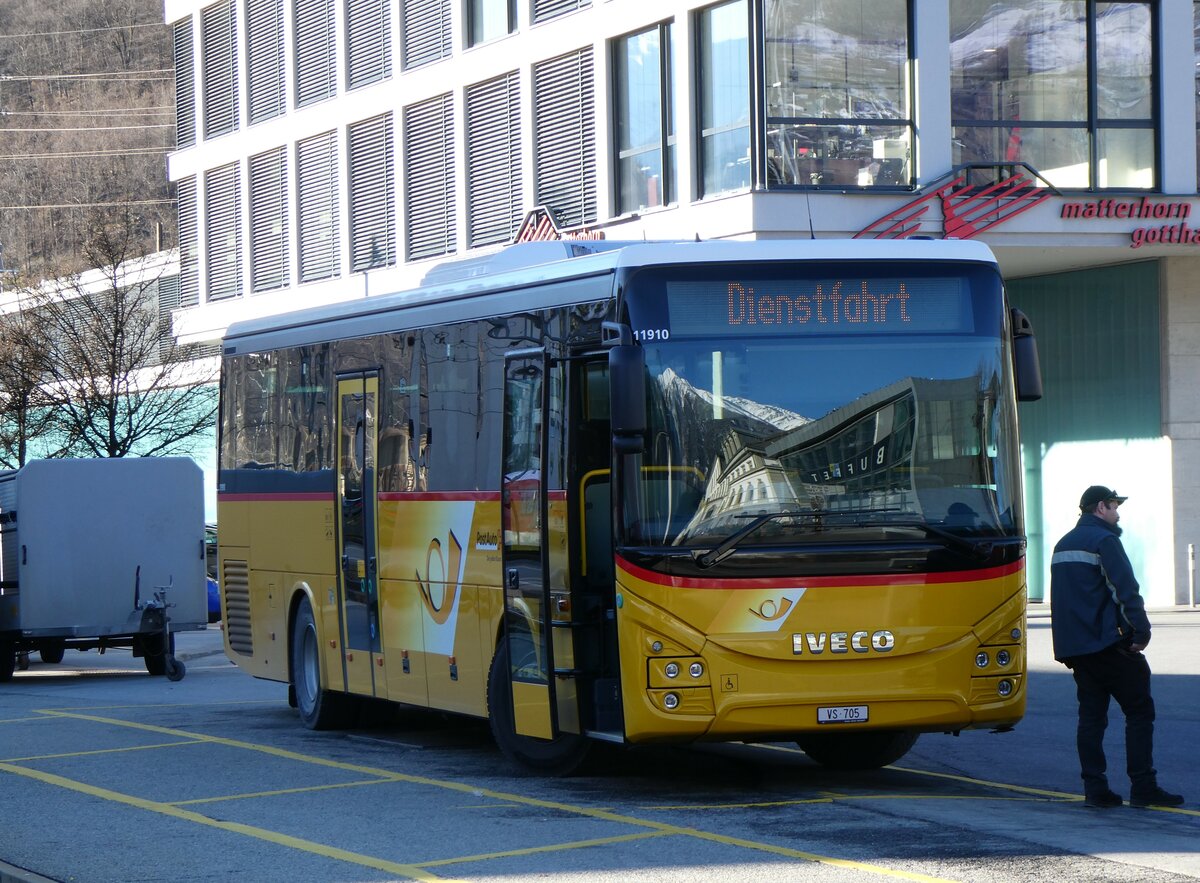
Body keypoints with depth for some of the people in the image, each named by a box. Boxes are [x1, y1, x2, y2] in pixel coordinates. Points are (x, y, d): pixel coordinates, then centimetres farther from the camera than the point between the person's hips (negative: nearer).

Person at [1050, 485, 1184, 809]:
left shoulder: (1063, 545, 18)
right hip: (1108, 644, -8)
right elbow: (1126, 588, -18)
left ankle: (1095, 788, 3)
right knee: (1139, 710, -3)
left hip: (1074, 645, 8)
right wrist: (1141, 630, -18)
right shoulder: (1104, 540, -9)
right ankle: (1143, 787, -8)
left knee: (1091, 715, 8)